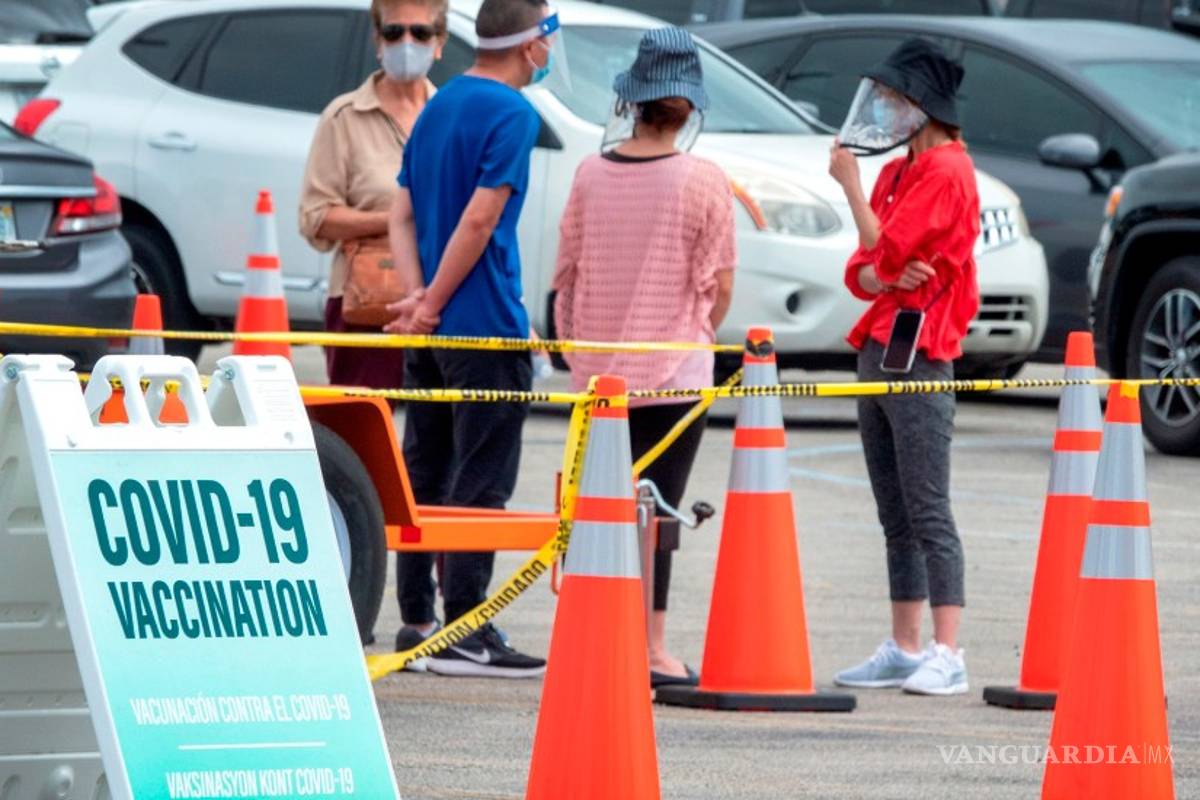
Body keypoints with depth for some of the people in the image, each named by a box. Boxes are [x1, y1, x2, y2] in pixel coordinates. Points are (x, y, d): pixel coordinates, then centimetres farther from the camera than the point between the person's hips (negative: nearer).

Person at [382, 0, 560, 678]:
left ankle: (417, 623, 14)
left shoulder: (441, 106, 14)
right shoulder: (512, 114, -12)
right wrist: (432, 305, -12)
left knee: (425, 476, 11)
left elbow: (403, 216, 11)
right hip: (486, 326, -8)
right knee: (480, 483, -6)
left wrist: (418, 296, -1)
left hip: (431, 332, 8)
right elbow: (479, 221, -19)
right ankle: (464, 633, -7)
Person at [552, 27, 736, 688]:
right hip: (674, 372, -3)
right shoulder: (703, 181, -10)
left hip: (597, 372, 3)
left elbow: (566, 273, 7)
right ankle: (651, 650, -2)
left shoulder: (592, 174, 0)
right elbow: (719, 287, -5)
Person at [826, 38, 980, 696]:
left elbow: (885, 252, -18)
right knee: (896, 517, 10)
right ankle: (904, 650, 14)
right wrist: (888, 276, -7)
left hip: (918, 358, -10)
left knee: (928, 516, -12)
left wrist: (850, 182, -9)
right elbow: (861, 272, 16)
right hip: (877, 355, 10)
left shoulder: (946, 173, -10)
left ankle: (947, 657, -14)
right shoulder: (898, 172, 19)